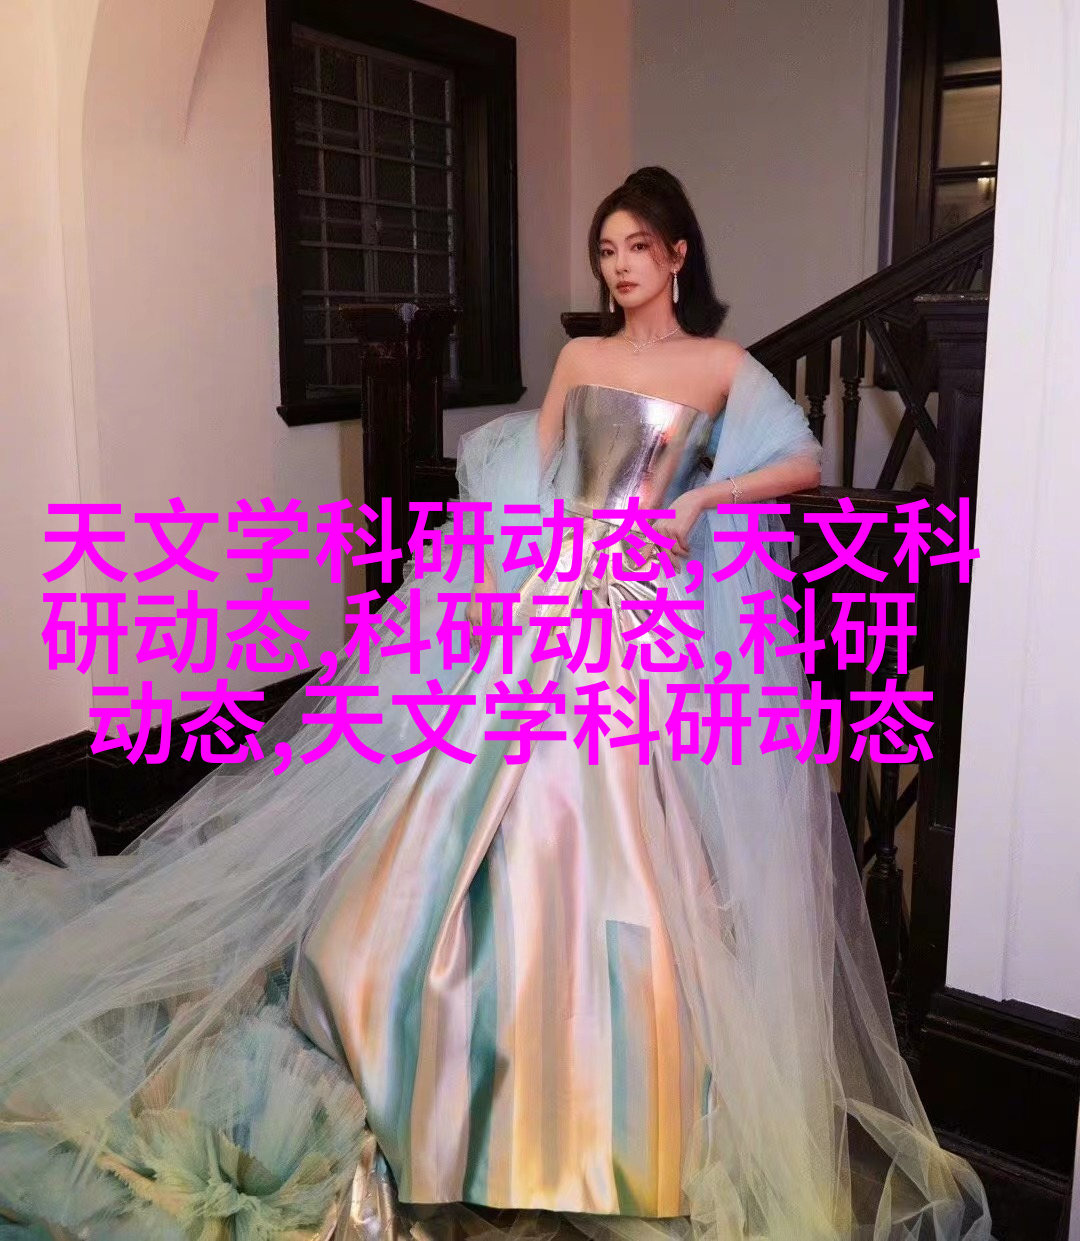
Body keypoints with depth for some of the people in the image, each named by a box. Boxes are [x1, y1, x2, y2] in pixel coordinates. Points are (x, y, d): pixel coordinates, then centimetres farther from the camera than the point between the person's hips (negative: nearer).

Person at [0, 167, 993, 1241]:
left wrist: (696, 502, -12)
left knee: (613, 822, -6)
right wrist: (489, 571, -1)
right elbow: (525, 473, 12)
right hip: (546, 582, 4)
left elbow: (806, 464, -2)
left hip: (644, 600, -3)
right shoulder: (579, 357, 17)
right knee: (500, 804, 0)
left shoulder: (721, 365, 7)